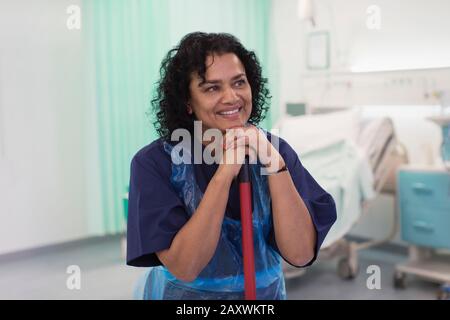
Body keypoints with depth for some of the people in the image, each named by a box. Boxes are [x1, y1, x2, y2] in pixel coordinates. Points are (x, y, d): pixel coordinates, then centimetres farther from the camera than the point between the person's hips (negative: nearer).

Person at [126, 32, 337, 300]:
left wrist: (274, 163, -28)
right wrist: (224, 172, -31)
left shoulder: (275, 150, -11)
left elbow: (301, 254, -19)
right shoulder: (155, 162, -18)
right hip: (184, 293, -2)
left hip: (267, 292, 3)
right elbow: (184, 267, -24)